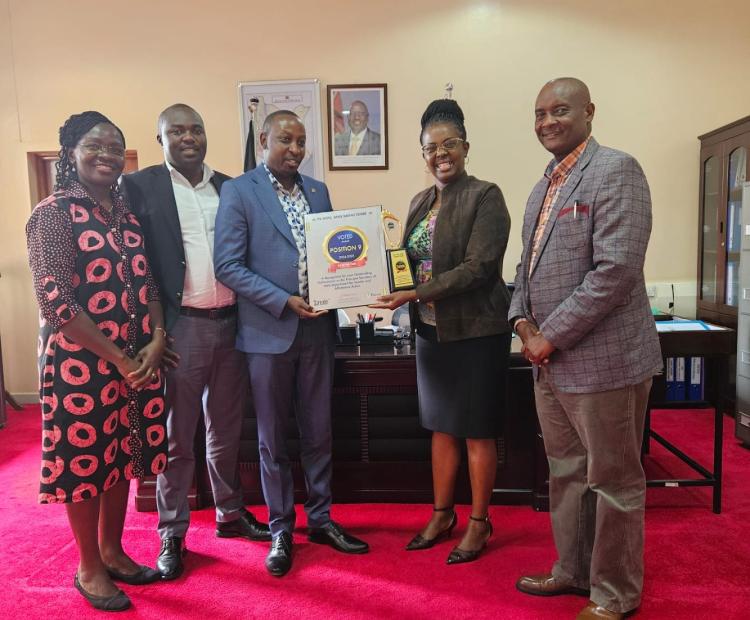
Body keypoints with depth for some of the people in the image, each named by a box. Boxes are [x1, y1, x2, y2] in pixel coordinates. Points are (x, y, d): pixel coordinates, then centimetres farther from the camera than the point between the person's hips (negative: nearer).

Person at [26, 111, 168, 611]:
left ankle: (112, 551, 36)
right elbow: (54, 300, -16)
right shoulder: (53, 214, -9)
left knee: (123, 453, 16)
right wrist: (116, 358, -15)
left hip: (138, 358, 6)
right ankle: (89, 568, 27)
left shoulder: (129, 210, 9)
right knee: (84, 458, 8)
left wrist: (157, 340, -6)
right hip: (81, 361, -6)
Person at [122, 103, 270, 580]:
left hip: (231, 324, 4)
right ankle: (172, 533, 23)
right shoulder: (140, 186, -2)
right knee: (176, 436, 7)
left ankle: (231, 515, 33)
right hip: (179, 327, -4)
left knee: (226, 430, 16)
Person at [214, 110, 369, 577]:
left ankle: (321, 519, 30)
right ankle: (281, 530, 25)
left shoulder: (318, 191, 11)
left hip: (318, 329, 4)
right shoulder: (238, 192, -4)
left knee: (319, 432, 13)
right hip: (269, 332, -4)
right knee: (273, 438, 9)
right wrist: (284, 302, -17)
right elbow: (229, 266, -10)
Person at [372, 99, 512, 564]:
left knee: (476, 431, 6)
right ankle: (442, 515, 31)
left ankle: (479, 523, 23)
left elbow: (479, 267, -19)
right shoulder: (421, 202, 12)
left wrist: (415, 294, -24)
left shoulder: (485, 196, -10)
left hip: (476, 331, -6)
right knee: (441, 426, 16)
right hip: (432, 330, 7)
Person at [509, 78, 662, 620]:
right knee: (566, 473, 19)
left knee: (612, 480, 7)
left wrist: (550, 336, -17)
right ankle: (572, 571, 37)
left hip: (602, 357, -8)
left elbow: (615, 271, -21)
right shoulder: (544, 186, 16)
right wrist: (523, 319, 1)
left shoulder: (616, 170, -11)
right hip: (550, 361, 8)